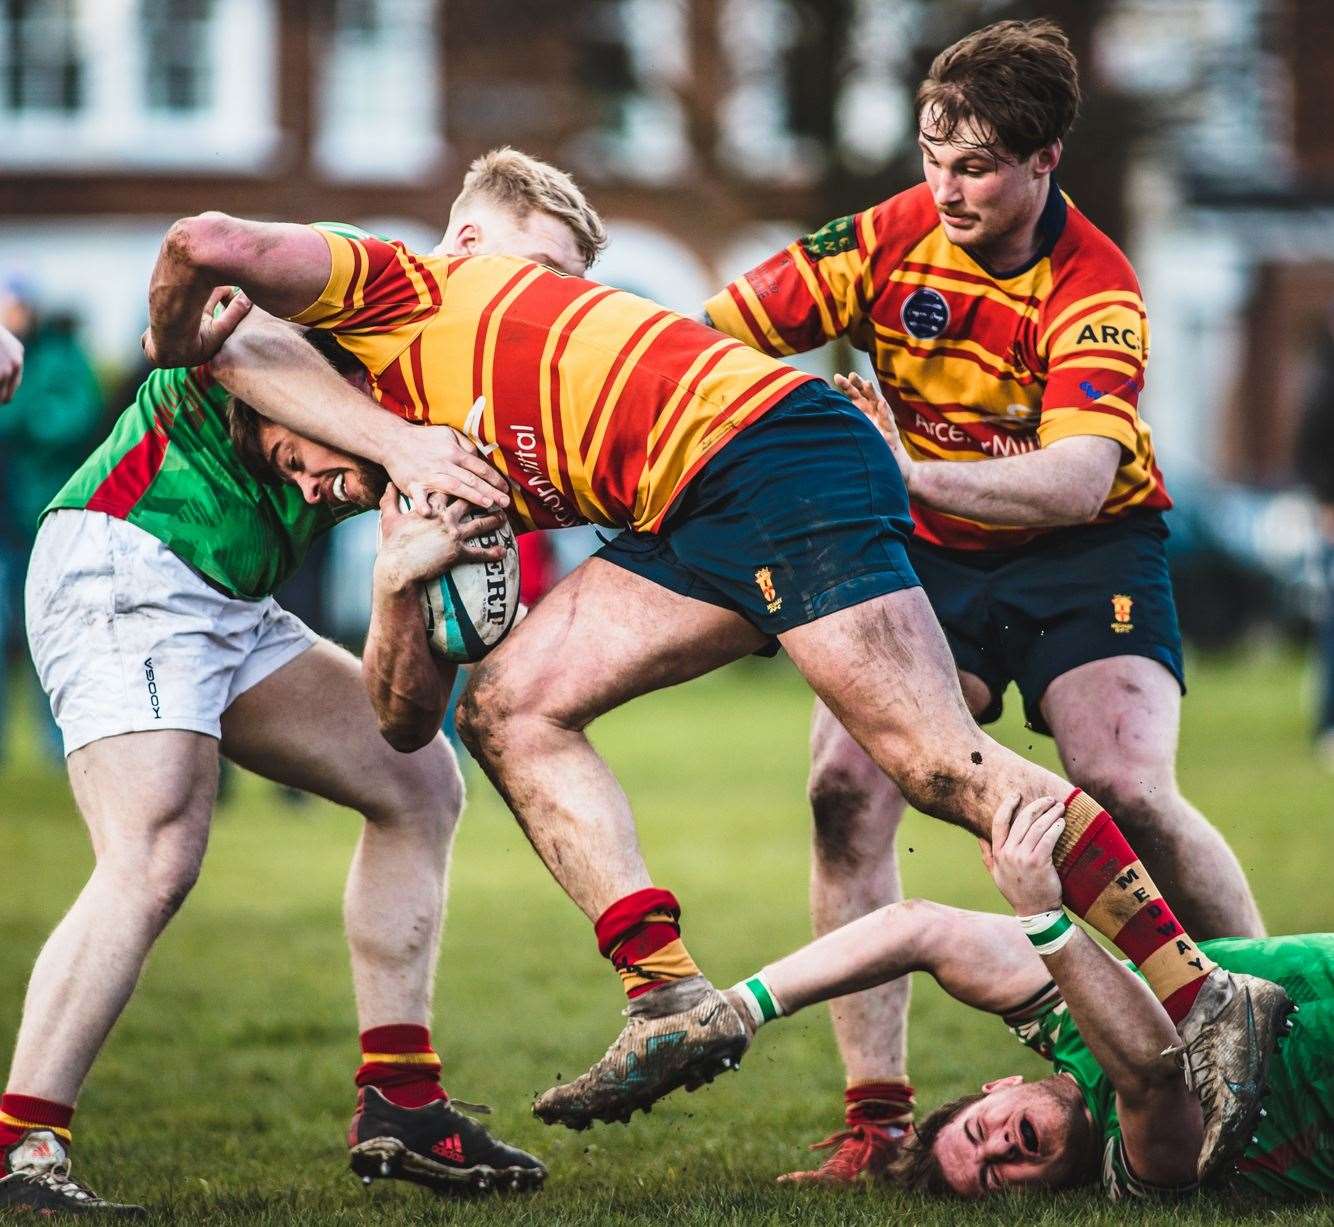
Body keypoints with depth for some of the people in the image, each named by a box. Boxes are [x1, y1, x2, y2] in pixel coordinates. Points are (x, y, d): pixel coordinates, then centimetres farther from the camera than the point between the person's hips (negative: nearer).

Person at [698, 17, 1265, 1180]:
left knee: (1129, 790, -23)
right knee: (847, 785, -16)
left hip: (1086, 558, -3)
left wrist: (919, 473, -49)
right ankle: (878, 1114, -10)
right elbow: (706, 338, -9)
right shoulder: (893, 238, -11)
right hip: (930, 559, 4)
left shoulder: (1096, 292, -22)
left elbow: (1079, 480, -36)